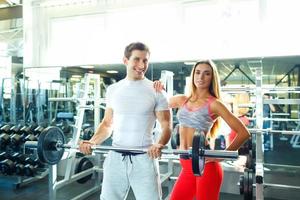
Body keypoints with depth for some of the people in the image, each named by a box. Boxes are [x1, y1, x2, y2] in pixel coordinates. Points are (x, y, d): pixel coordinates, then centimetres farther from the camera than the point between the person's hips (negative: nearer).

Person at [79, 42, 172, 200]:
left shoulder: (156, 91, -4)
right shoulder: (113, 89, 7)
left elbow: (166, 126, -5)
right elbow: (107, 123, 13)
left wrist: (159, 144, -26)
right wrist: (92, 142, -4)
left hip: (144, 158, -3)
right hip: (116, 157, 3)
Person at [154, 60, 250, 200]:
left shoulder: (214, 104, -7)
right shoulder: (182, 100, 9)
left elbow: (243, 133, -8)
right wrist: (158, 91, 6)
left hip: (205, 166, -5)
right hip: (187, 167, 6)